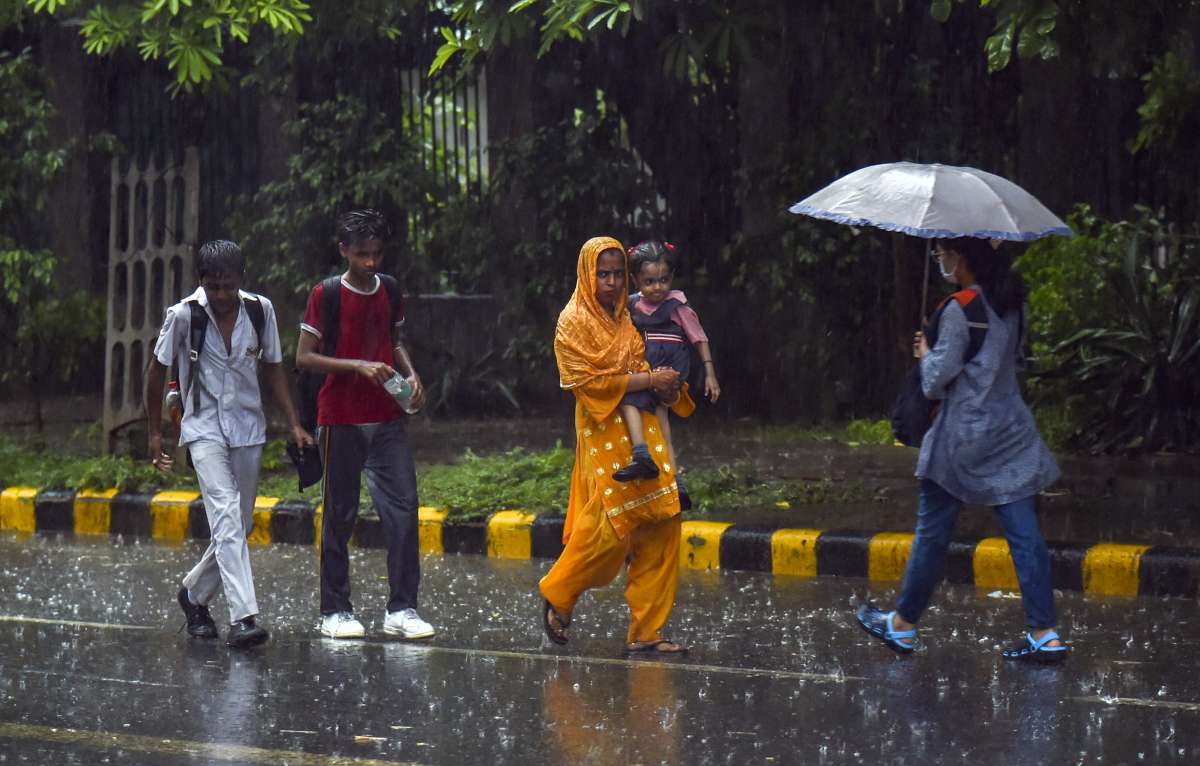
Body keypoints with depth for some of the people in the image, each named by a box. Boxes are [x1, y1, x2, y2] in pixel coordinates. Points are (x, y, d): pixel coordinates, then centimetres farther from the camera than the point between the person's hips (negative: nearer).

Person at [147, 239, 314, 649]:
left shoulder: (259, 310, -4)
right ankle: (243, 617, -27)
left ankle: (195, 593, 33)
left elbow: (272, 368, 8)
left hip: (248, 428, 4)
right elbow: (158, 370, 1)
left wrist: (294, 424, 2)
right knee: (226, 516, -19)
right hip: (204, 428, -4)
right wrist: (155, 432, 4)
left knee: (241, 523, 9)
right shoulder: (184, 315, -11)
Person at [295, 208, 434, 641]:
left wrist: (411, 375, 4)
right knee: (339, 516, 2)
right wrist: (359, 367, -18)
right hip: (341, 421, -4)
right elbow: (304, 357, -8)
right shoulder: (326, 295, -6)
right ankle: (334, 612, 10)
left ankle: (401, 609, 0)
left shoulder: (389, 290, 9)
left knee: (403, 508, -4)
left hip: (388, 418, 4)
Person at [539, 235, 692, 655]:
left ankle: (646, 631, 4)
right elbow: (588, 380, -13)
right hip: (604, 435, -7)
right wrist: (649, 379, -15)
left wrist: (665, 384, 2)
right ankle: (557, 595, 14)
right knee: (610, 526, -11)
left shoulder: (626, 318, 15)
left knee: (661, 526, 0)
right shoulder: (574, 322, -5)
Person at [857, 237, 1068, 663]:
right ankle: (1045, 633, -2)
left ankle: (903, 626, 18)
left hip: (963, 437, -7)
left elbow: (937, 380, -16)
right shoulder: (1009, 306, 7)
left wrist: (926, 355, 5)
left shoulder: (959, 311, -16)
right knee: (1024, 534, 3)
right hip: (1010, 431, 7)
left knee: (932, 533, 6)